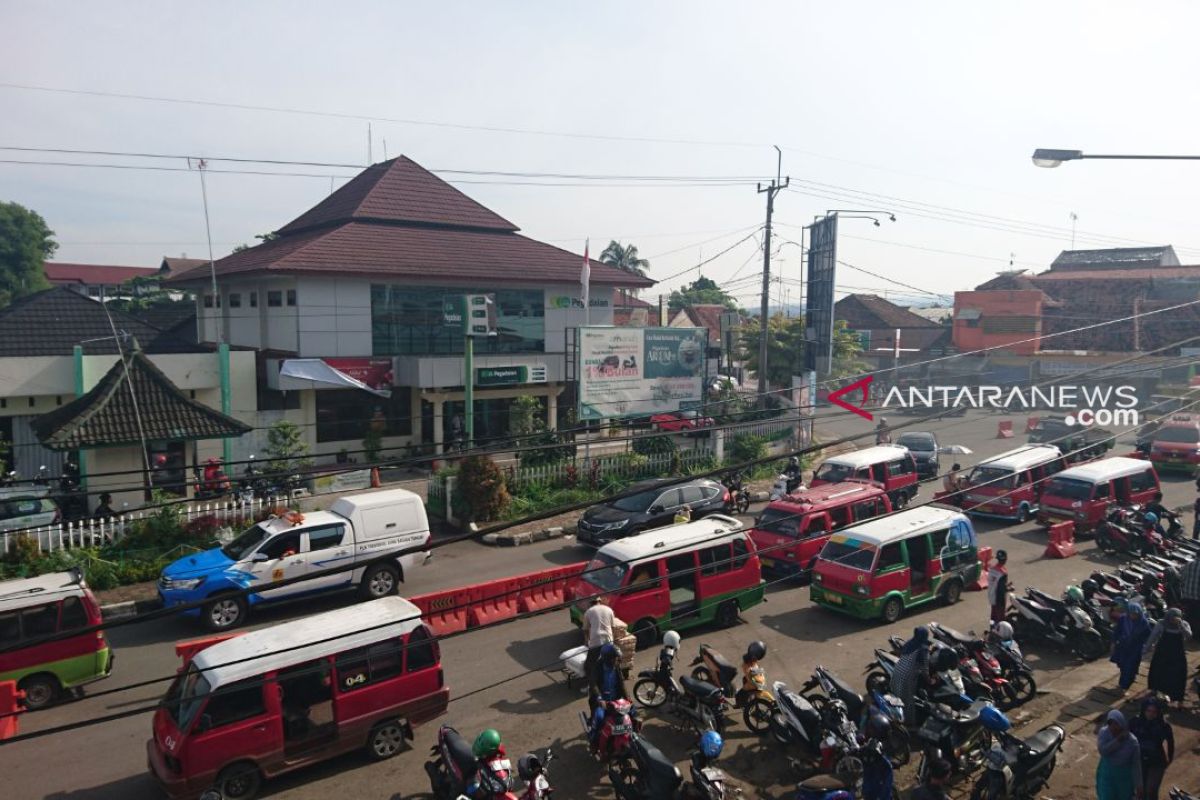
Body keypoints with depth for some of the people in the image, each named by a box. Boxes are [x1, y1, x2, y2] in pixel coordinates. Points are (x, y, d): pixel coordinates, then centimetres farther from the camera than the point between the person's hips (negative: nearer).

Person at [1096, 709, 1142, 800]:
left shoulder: (1132, 741, -18)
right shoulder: (1104, 732, -15)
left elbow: (1136, 764, -10)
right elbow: (1103, 750, -29)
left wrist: (1138, 786, -8)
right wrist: (1118, 739, -32)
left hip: (1125, 777, 0)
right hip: (1106, 775, 0)